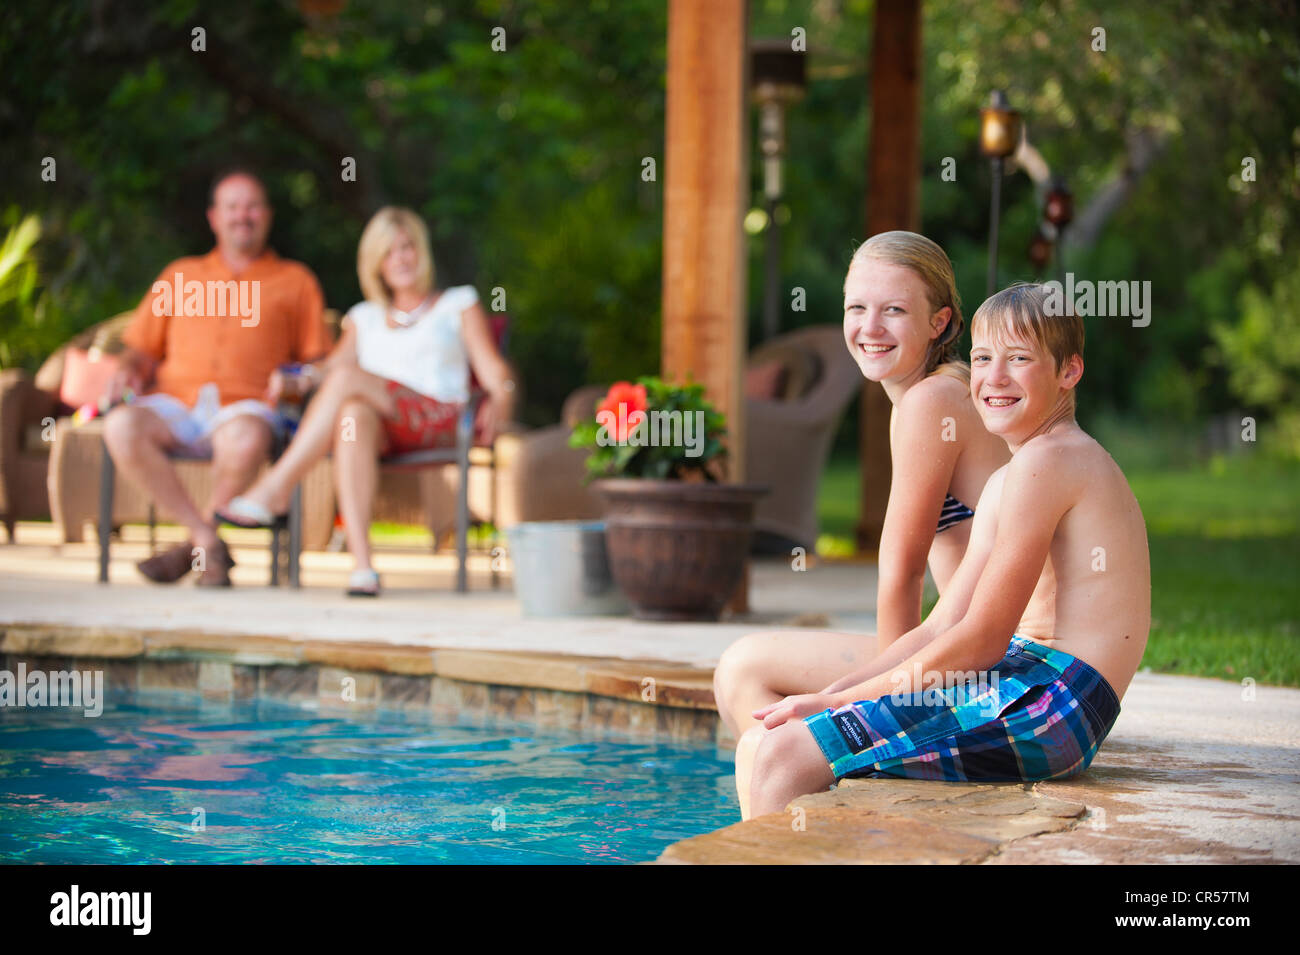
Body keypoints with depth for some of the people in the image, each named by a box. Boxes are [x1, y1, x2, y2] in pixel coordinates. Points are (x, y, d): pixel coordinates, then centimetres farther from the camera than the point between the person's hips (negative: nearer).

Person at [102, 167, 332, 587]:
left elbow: (317, 360, 13)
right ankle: (210, 541, -27)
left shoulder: (295, 281, 20)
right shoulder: (180, 275, 27)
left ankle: (194, 546, -17)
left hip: (245, 406, -2)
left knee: (246, 438, -41)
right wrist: (129, 371, 2)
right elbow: (143, 347, 25)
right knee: (121, 426, -33)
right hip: (175, 403, 2)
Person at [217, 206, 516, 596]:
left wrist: (501, 398, -14)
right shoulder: (365, 318, 33)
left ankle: (276, 487, -33)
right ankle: (361, 564, -51)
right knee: (353, 415, -38)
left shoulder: (457, 304, 23)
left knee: (347, 379, -30)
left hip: (439, 422, -2)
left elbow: (492, 368, 9)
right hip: (381, 432, 2)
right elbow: (334, 363, 16)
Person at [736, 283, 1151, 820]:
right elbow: (939, 630, 18)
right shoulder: (1002, 487, 21)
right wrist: (826, 699, 5)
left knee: (785, 758, -16)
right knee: (759, 747, 8)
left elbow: (981, 641, -14)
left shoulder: (1048, 460, -11)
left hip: (1045, 703, -10)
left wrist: (836, 701, -8)